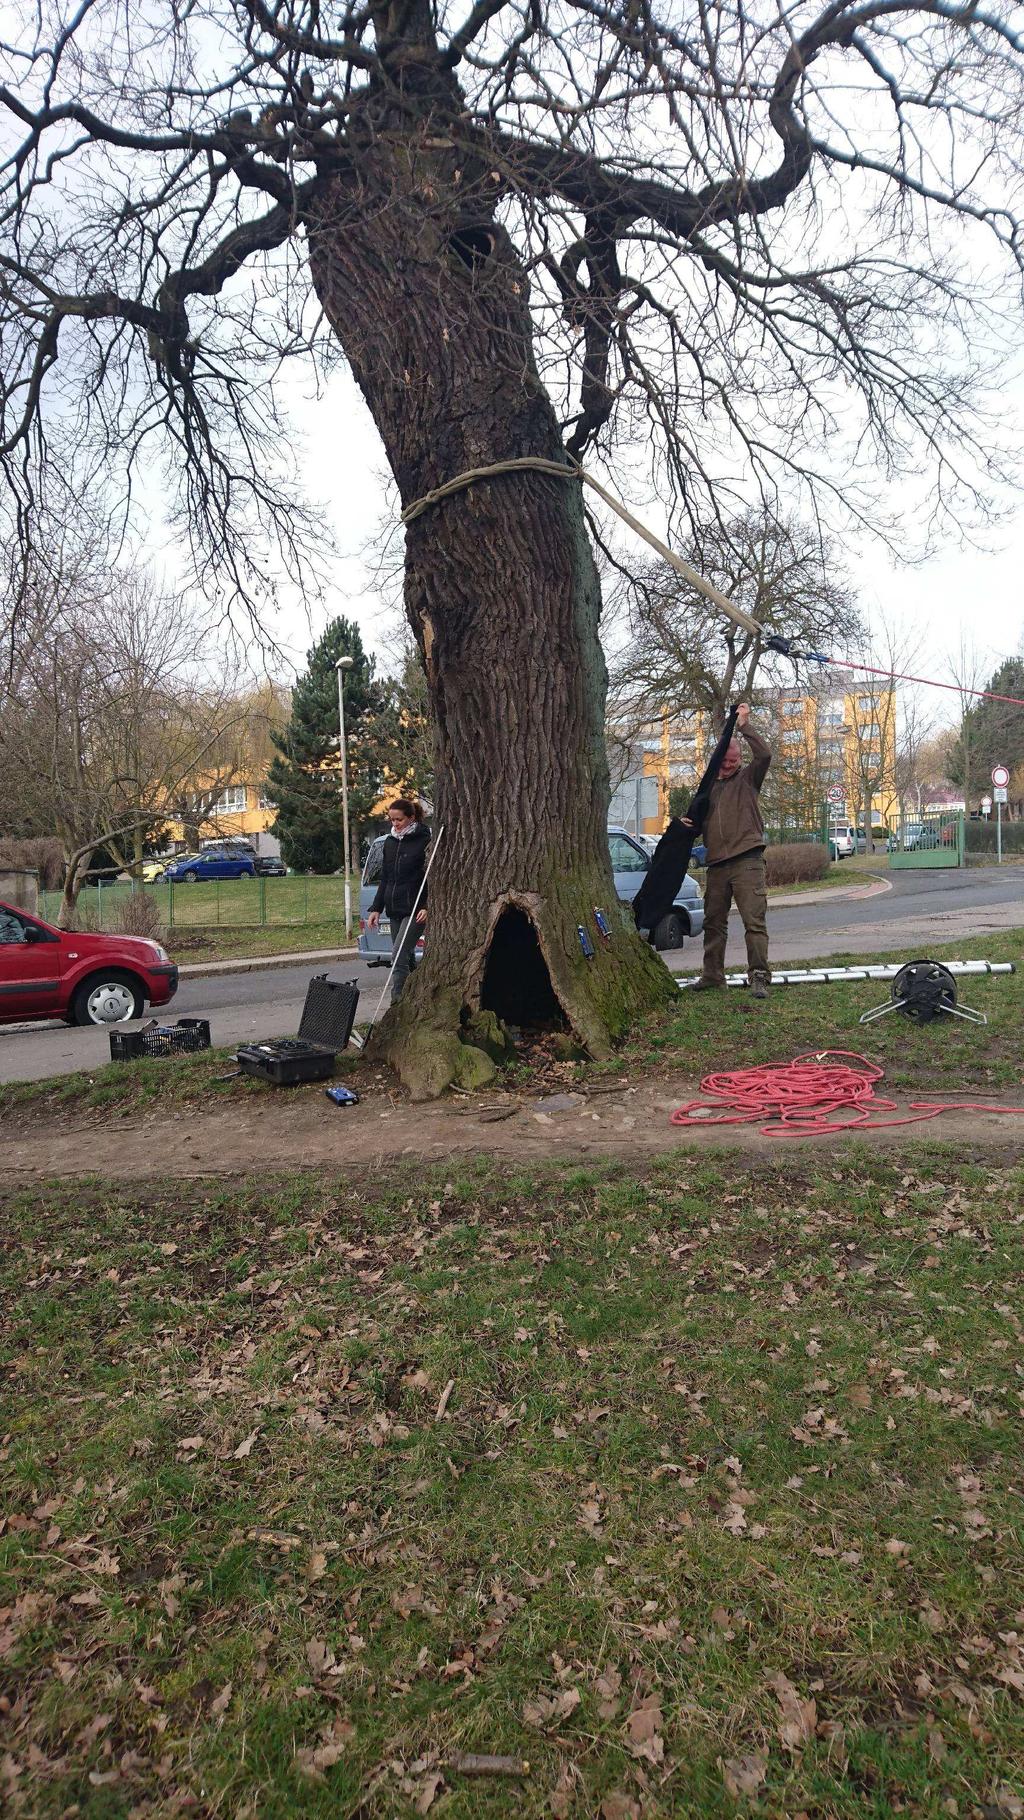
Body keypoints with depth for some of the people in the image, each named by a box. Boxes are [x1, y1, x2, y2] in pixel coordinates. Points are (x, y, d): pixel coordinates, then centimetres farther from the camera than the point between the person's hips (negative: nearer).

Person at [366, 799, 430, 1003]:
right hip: (394, 910, 7)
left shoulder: (424, 841, -6)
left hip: (415, 910, -7)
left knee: (399, 957, -15)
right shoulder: (390, 842, 13)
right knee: (406, 958, 11)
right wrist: (376, 908, 14)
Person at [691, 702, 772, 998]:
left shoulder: (748, 778, 5)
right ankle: (712, 975, 22)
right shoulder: (710, 787, 18)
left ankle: (759, 978, -10)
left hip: (747, 861, -6)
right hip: (717, 864, 6)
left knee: (754, 921, -11)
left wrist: (744, 726, -16)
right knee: (713, 923, 12)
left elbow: (764, 755, -14)